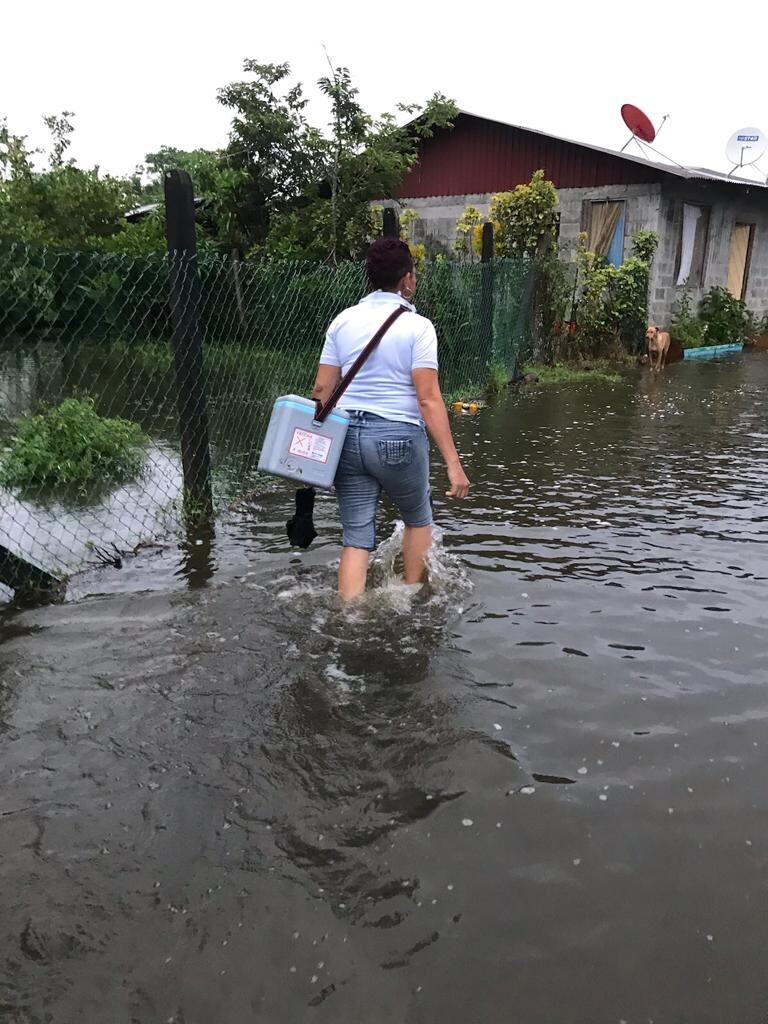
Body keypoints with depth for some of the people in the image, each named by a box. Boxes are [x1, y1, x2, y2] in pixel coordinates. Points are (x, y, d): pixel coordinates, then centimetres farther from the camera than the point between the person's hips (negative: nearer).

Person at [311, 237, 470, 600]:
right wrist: (453, 463, -14)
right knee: (418, 519, 22)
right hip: (397, 437, -4)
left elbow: (322, 388, 5)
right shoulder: (417, 326, -8)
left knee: (356, 537, 8)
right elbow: (428, 400, -15)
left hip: (347, 435, 4)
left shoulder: (343, 321, 6)